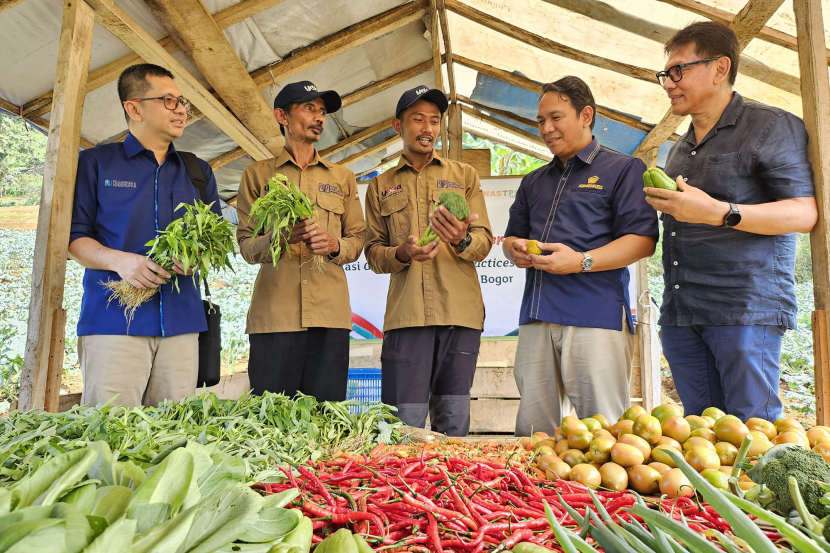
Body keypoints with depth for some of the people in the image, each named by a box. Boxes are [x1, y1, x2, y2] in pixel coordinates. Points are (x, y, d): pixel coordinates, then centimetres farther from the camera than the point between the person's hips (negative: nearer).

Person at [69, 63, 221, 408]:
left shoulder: (198, 172, 19)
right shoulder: (94, 163, 9)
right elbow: (73, 236, 4)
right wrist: (119, 260, -15)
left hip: (182, 321, 3)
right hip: (113, 318, -3)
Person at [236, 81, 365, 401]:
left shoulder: (342, 177, 19)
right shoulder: (257, 175, 13)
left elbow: (357, 239, 15)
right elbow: (245, 245, 6)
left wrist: (335, 245, -8)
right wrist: (279, 238, -14)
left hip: (330, 312, 2)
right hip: (273, 311, -1)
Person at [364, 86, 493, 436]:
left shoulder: (464, 175, 15)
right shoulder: (381, 186, 16)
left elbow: (484, 242, 7)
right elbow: (373, 252, 11)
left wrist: (462, 240, -16)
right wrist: (402, 254, -10)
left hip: (460, 312, 1)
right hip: (405, 312, 0)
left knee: (453, 421, 5)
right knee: (406, 422, -3)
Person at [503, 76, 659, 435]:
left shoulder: (623, 169, 6)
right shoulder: (533, 182, 25)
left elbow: (643, 240, -4)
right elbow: (511, 237, 30)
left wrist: (581, 261, -16)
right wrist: (515, 250, 5)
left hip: (596, 315, -5)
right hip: (537, 318, 6)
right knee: (532, 430, 6)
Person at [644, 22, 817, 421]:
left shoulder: (771, 126, 0)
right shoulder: (680, 149, 22)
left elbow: (804, 214, -9)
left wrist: (719, 212, -20)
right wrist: (663, 205, 8)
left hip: (746, 309, -6)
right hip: (681, 314, 7)